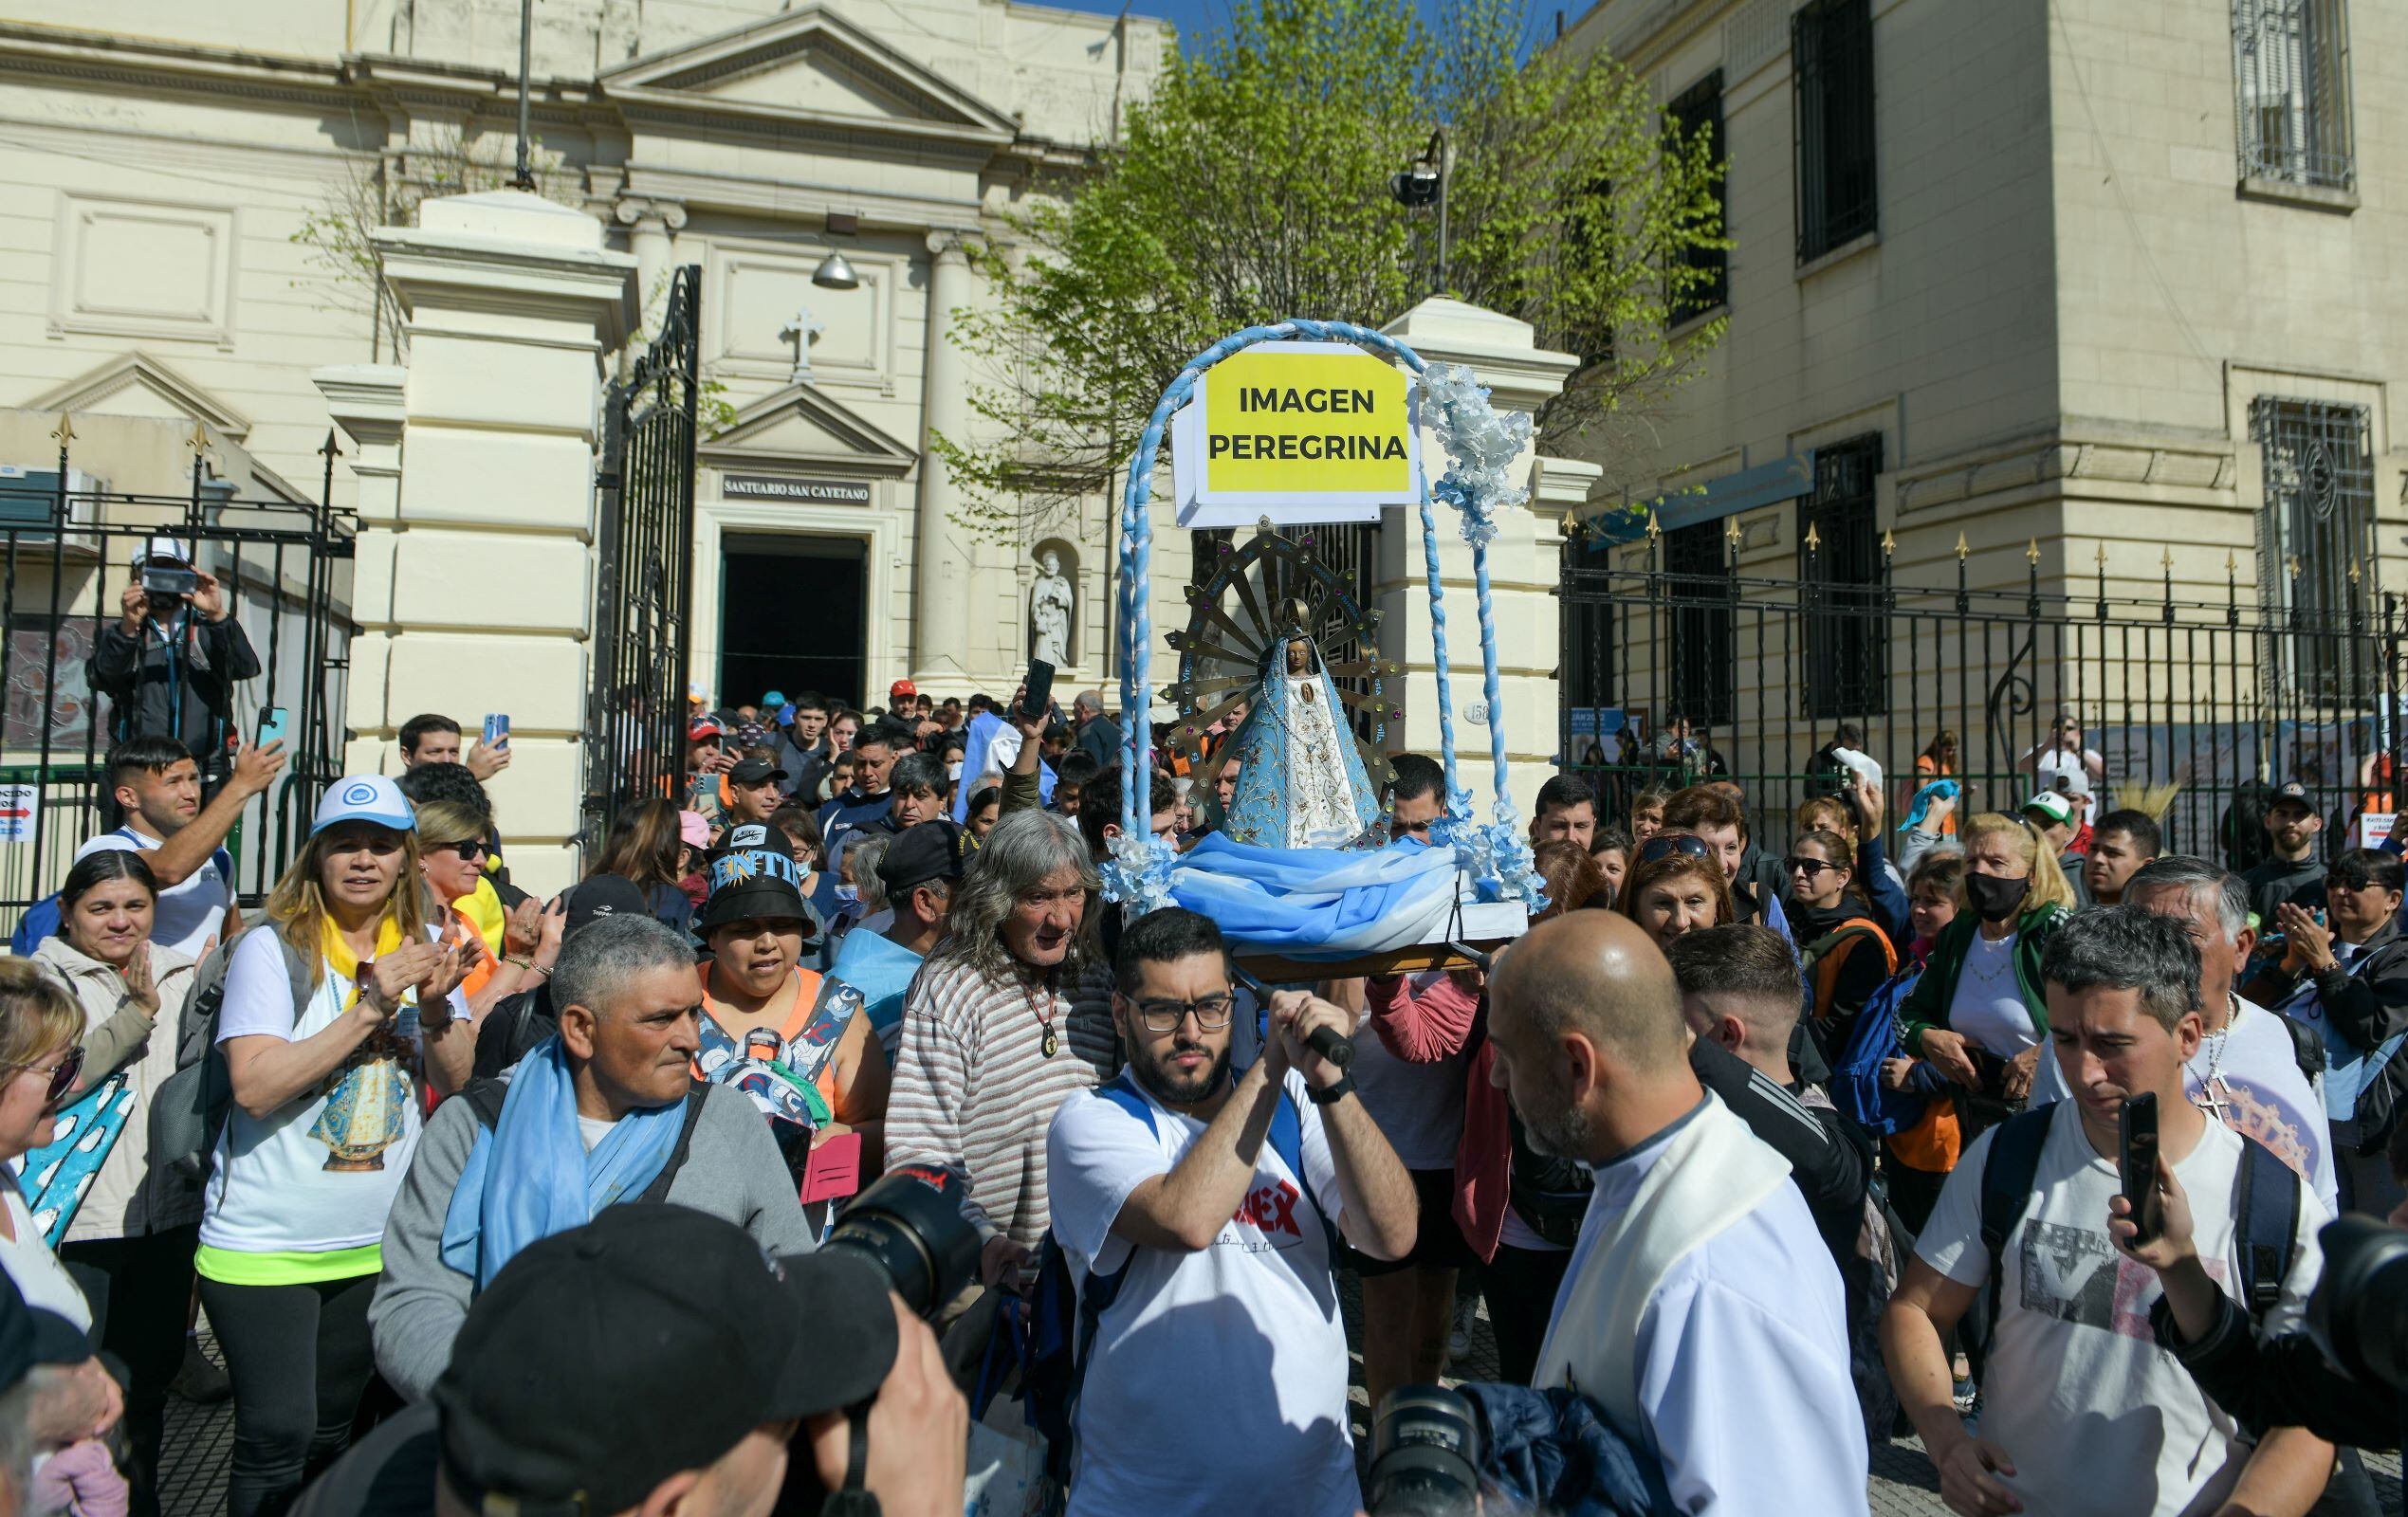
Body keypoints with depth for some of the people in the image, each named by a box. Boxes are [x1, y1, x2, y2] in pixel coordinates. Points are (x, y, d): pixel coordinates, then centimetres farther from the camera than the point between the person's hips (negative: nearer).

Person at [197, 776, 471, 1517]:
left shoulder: (422, 948, 3)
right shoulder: (273, 947, -12)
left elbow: (458, 1081, 2)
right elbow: (255, 1086, -22)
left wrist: (434, 1009, -16)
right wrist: (371, 1006, -26)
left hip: (376, 1242, 5)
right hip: (265, 1242, -5)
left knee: (332, 1433, 19)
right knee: (277, 1438, 1)